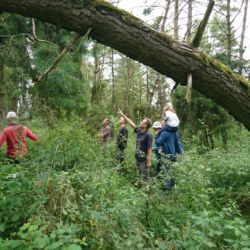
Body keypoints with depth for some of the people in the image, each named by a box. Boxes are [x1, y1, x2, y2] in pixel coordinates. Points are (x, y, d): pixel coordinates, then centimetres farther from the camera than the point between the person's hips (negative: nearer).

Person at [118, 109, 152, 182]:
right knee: (140, 176, 18)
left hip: (144, 160, -8)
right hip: (138, 159, 8)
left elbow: (149, 149, -18)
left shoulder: (148, 135, -17)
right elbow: (131, 123, 10)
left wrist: (149, 161, -18)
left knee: (146, 178, 2)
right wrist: (122, 114, 13)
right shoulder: (139, 131, 3)